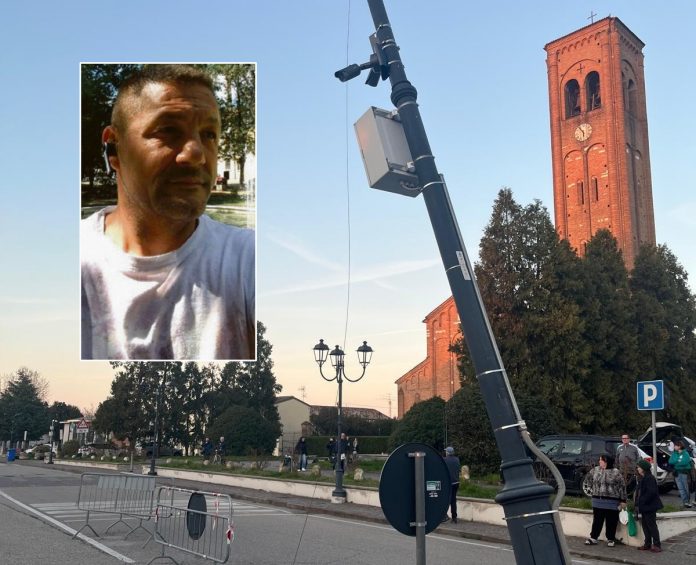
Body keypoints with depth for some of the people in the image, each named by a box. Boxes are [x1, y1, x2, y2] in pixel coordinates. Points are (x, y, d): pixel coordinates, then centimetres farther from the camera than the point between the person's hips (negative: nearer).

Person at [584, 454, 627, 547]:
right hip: (597, 501, 4)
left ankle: (611, 539, 19)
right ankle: (593, 538, 17)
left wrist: (623, 500, -7)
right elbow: (590, 479, 24)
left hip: (611, 502, -4)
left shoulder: (616, 473, -9)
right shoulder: (595, 470, 4)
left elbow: (622, 487, -6)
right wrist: (593, 489, 19)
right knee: (597, 520, 9)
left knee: (611, 522, 5)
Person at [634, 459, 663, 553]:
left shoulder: (649, 478, -17)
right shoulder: (641, 478, 13)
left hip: (649, 506, -10)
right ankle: (647, 544, 19)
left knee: (651, 525, -4)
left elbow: (651, 492, -24)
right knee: (645, 525, 12)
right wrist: (637, 504, 12)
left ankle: (657, 545, 3)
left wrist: (642, 502, -21)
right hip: (644, 507, 10)